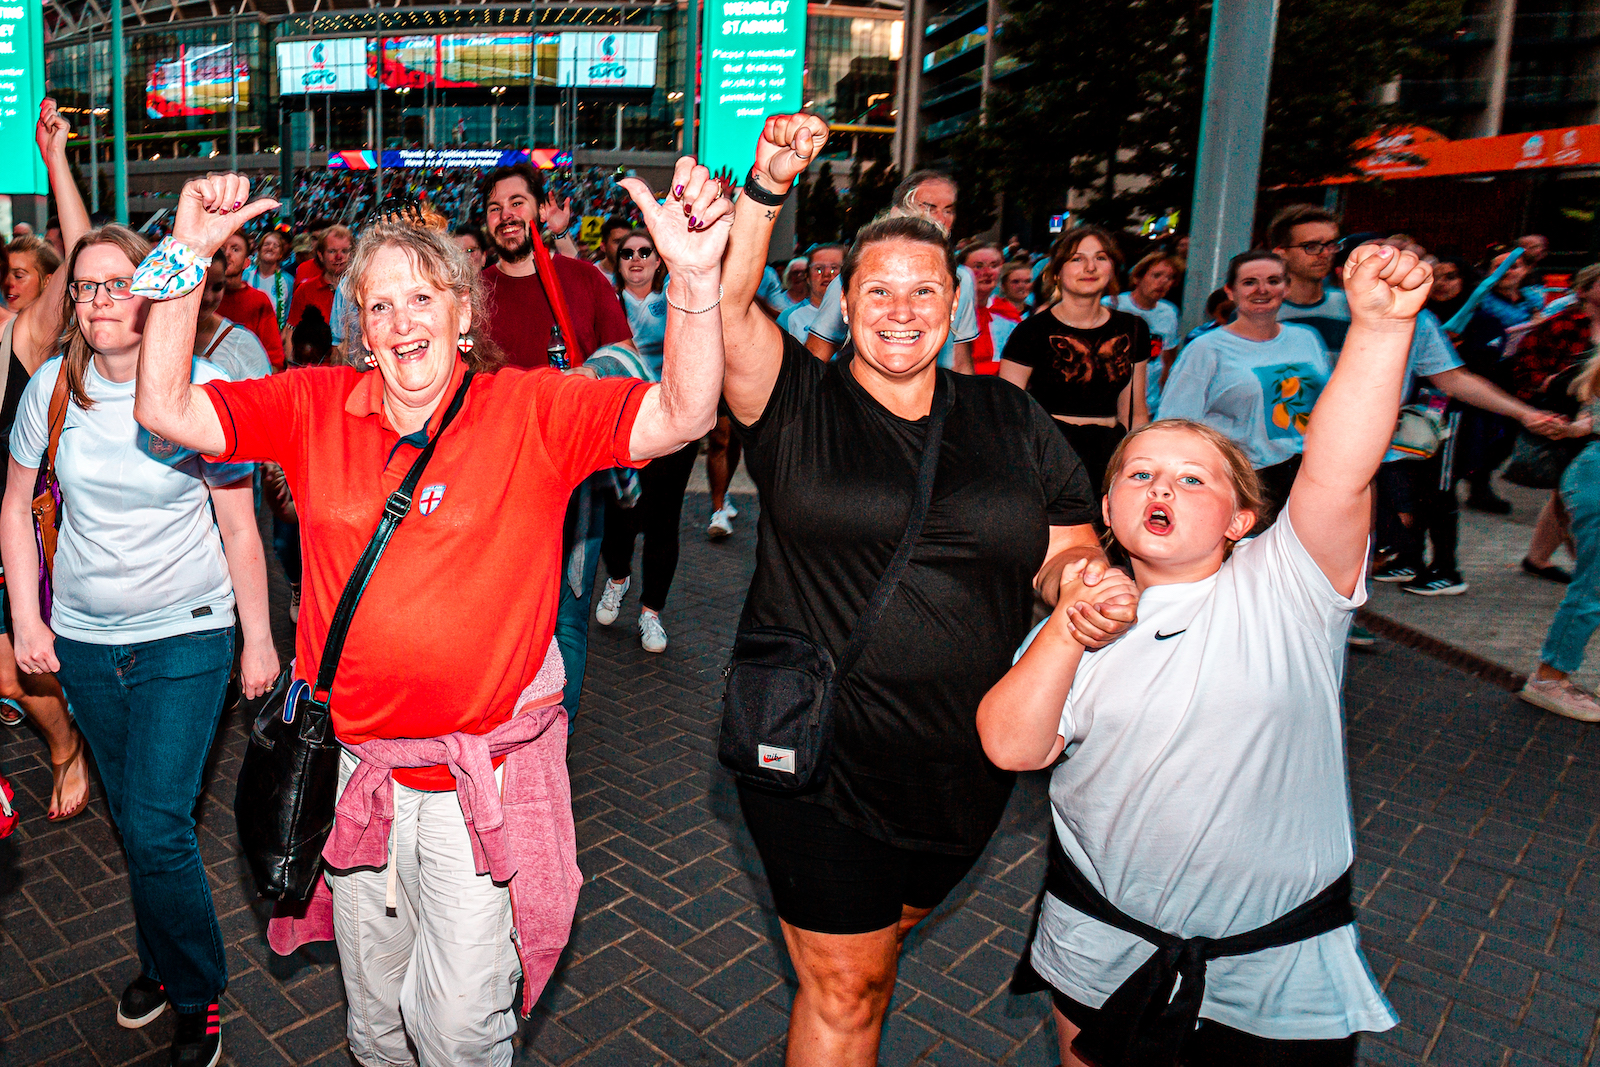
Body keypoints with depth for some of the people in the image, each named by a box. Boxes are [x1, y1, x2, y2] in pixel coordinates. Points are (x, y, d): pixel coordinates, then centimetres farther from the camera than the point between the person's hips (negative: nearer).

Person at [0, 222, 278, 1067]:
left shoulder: (203, 389, -12)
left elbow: (239, 530, -8)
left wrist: (259, 638, -5)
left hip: (186, 633, -4)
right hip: (84, 635, 4)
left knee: (157, 825, -6)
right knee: (128, 813, 16)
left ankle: (197, 996, 16)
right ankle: (161, 960, 38)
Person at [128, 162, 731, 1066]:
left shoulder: (532, 410, -10)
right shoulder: (314, 406, 1)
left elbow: (682, 417, -21)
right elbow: (168, 411, -3)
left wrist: (695, 278, -37)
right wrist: (187, 258, -13)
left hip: (480, 781, -3)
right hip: (353, 768, 4)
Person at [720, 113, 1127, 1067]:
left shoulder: (1012, 421, 4)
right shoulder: (798, 401, -4)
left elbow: (1065, 553, 5)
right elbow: (731, 303, -20)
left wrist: (1093, 585, -17)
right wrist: (767, 186, -33)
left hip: (964, 763, 4)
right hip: (814, 752, -3)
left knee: (885, 936, 28)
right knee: (844, 985, 8)